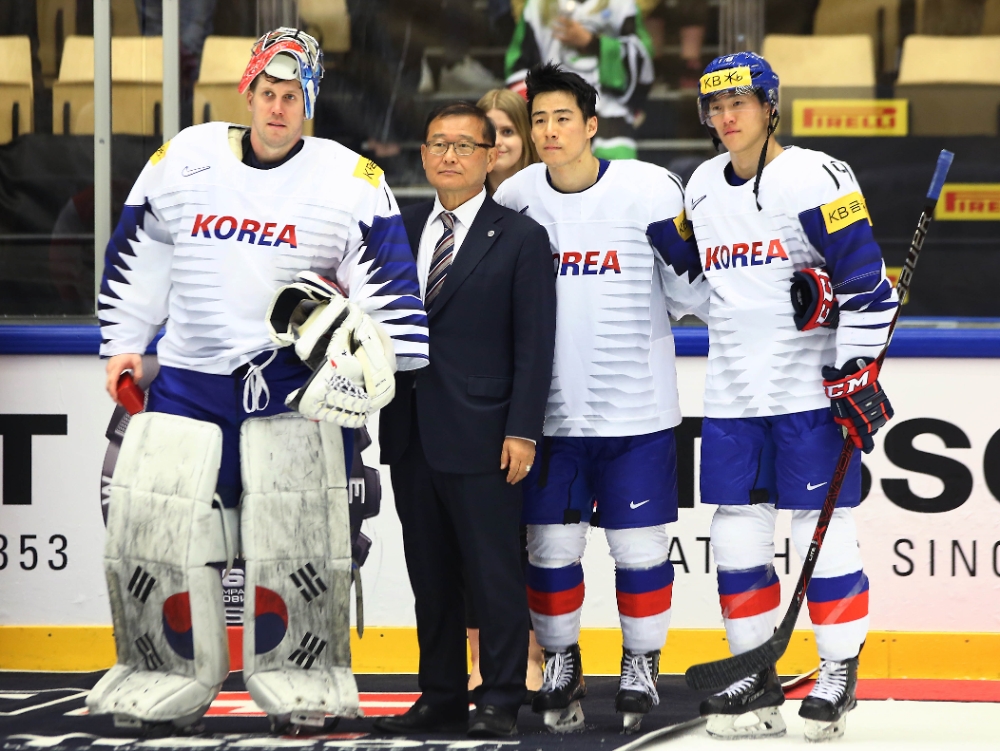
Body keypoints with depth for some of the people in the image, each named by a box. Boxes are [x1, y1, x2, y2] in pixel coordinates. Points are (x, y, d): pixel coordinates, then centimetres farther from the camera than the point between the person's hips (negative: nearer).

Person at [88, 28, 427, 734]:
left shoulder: (350, 178, -2)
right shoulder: (184, 159, 5)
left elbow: (386, 275, -3)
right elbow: (137, 252, 15)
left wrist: (386, 360, -14)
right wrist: (124, 344, 13)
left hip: (292, 379, -2)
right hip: (188, 377, 2)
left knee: (298, 537, -8)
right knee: (154, 518, -2)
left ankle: (300, 683, 4)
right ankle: (168, 680, 10)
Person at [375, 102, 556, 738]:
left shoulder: (521, 239, -1)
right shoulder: (402, 230, 12)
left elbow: (534, 346, -4)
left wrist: (522, 431, -11)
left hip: (481, 437, -5)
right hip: (411, 434, 5)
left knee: (494, 574, -2)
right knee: (431, 575, 11)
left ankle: (501, 702, 5)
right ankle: (441, 695, 19)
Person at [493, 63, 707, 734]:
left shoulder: (651, 191, -8)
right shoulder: (514, 199, 2)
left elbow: (688, 292, -1)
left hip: (637, 408, -2)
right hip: (551, 409, 2)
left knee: (640, 544, 4)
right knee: (550, 543, 6)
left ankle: (642, 664, 21)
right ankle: (561, 665, 22)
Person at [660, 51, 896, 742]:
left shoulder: (816, 179, -9)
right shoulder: (703, 188, 12)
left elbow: (867, 283, -13)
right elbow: (683, 270, 30)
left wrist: (858, 370, -17)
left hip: (811, 392, -6)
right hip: (732, 395, 6)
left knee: (824, 531, -3)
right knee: (737, 536, 5)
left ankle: (839, 677, 5)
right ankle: (756, 680, 13)